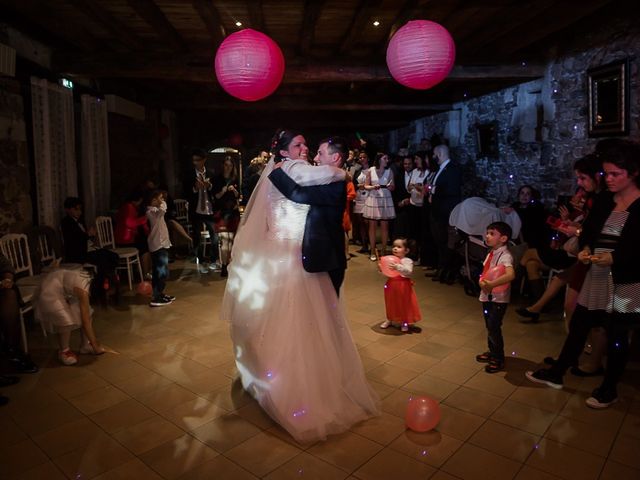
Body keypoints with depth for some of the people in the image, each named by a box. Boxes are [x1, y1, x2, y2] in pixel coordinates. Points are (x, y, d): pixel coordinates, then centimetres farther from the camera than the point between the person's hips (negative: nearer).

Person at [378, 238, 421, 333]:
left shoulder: (407, 261, -13)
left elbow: (408, 272, -30)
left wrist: (397, 267, -40)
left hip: (403, 286, -5)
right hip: (391, 285, 5)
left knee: (404, 304, 6)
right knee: (391, 303, 18)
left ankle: (404, 323, 22)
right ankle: (390, 319, 36)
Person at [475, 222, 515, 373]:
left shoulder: (505, 256, -19)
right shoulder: (490, 253, 6)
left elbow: (510, 275, -37)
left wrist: (491, 284, -32)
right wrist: (482, 282, -12)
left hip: (499, 298, -8)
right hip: (487, 296, 8)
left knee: (494, 327, -5)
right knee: (489, 326, 18)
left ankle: (499, 359, 11)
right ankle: (492, 352, 35)